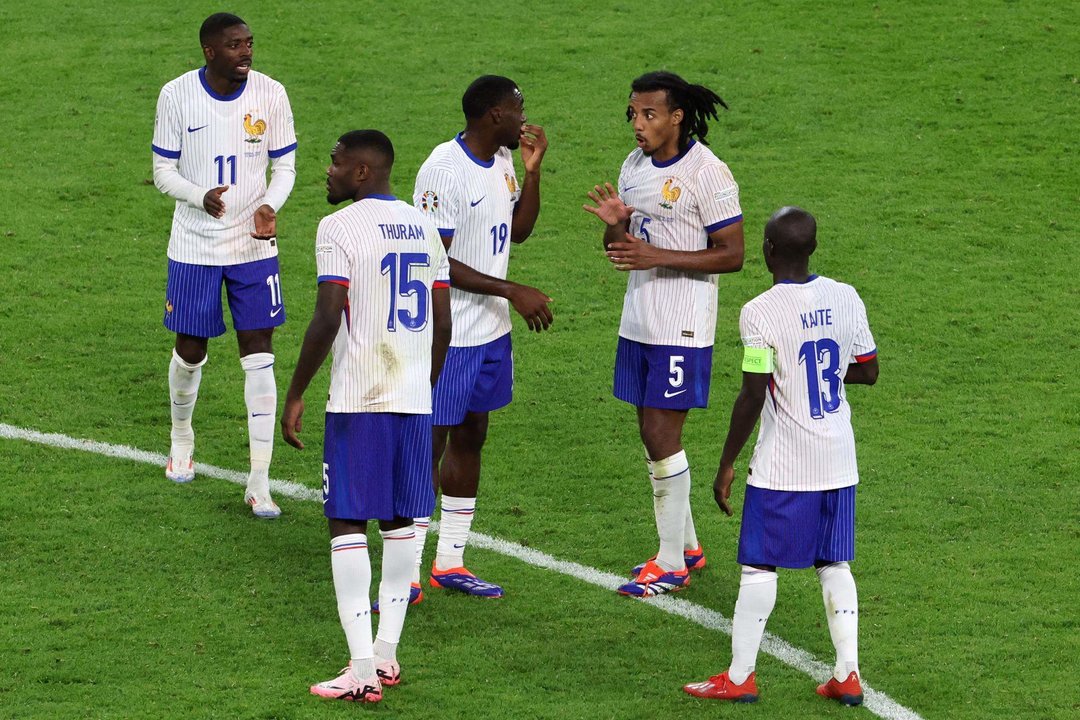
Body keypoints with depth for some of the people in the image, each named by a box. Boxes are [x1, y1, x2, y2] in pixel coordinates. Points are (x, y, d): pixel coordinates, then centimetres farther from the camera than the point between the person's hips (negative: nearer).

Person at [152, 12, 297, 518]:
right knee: (190, 351, 10)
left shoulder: (270, 94, -7)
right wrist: (202, 197, -24)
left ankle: (259, 483, -2)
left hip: (254, 247, 0)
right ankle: (182, 438, 42)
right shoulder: (177, 95, -10)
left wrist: (269, 206, -19)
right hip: (194, 246, 0)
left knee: (259, 356, -5)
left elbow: (285, 166, 2)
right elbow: (164, 171, -3)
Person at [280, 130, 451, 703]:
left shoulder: (339, 228, -9)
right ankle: (387, 654, 18)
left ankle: (362, 670, -9)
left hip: (358, 402, -6)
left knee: (347, 523, -3)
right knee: (400, 522, 14)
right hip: (415, 398, 6)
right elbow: (442, 322, 13)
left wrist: (295, 396, -9)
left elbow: (327, 320, -16)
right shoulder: (424, 226, 11)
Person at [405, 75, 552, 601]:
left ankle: (450, 563, 24)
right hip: (449, 335, -9)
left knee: (471, 438, 14)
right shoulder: (444, 170, -20)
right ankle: (405, 574, 0)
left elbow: (518, 230, 19)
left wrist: (532, 170, 4)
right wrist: (511, 292, -22)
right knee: (431, 443, -5)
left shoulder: (502, 161, 7)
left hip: (492, 331, 9)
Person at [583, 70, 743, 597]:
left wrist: (659, 257, -21)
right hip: (638, 322, 8)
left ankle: (672, 565, 2)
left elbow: (731, 255, -14)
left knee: (661, 435, -7)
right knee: (654, 434, 12)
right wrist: (615, 224, -7)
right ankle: (685, 546, 24)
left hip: (682, 329, -8)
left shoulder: (706, 173, -13)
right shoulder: (635, 166, 10)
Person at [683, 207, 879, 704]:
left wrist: (726, 465, -8)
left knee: (759, 565, 4)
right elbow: (868, 372, 10)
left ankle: (739, 676, 9)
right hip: (839, 461, 5)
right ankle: (847, 676, 11)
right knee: (835, 565, 13)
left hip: (782, 467, -5)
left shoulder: (761, 313, -15)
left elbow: (752, 396, -16)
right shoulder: (846, 299, 1)